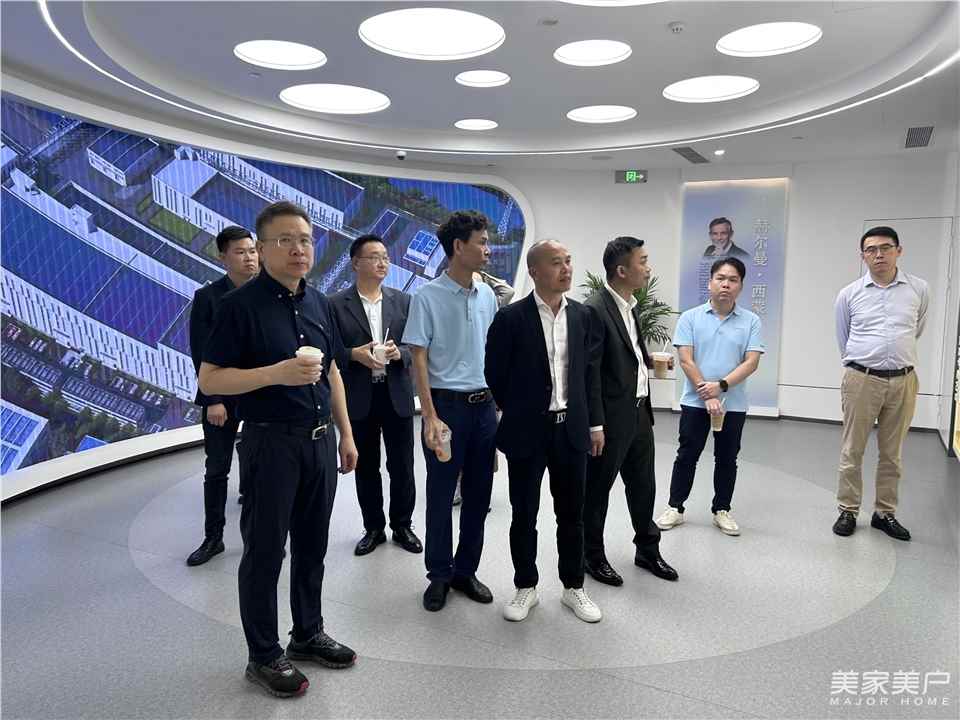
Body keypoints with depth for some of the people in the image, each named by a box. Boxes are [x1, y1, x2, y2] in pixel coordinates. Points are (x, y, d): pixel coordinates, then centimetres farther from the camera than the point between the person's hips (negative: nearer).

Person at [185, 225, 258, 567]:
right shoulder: (207, 297, -3)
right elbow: (201, 354, -6)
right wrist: (213, 400, -11)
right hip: (222, 398, -1)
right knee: (216, 471, 10)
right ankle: (213, 537, 25)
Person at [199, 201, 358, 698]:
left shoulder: (319, 304, 9)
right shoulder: (240, 305, -10)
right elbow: (209, 380, -13)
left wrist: (345, 434, 13)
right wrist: (277, 373, -25)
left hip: (320, 440, 6)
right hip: (270, 442, -6)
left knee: (312, 545, 17)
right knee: (264, 551, 6)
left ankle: (308, 634, 34)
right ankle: (264, 656, 22)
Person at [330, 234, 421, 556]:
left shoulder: (403, 301, 6)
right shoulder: (336, 304, -2)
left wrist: (399, 353, -15)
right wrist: (355, 355, -20)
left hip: (397, 395, 2)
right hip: (359, 398, -1)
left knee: (402, 467, 8)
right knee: (366, 468, 11)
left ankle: (402, 526, 26)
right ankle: (374, 528, 27)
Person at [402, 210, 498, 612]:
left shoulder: (487, 296, 7)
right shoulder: (428, 296, -8)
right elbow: (419, 359, -9)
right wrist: (430, 417, -16)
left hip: (484, 405, 5)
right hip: (447, 405, -5)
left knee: (478, 493, 12)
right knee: (440, 494, 6)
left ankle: (466, 570, 27)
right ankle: (439, 575, 22)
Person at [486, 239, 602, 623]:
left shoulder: (582, 315, 4)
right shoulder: (510, 318, -10)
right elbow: (495, 375, -3)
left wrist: (581, 415, 11)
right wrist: (517, 412, 4)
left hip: (571, 429, 4)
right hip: (527, 431, -3)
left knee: (571, 513, 13)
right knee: (524, 514, 8)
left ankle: (573, 587, 29)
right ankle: (526, 587, 26)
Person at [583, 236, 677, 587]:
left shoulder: (631, 306, 10)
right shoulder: (594, 309, -18)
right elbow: (589, 372, -19)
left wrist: (649, 358, 5)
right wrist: (595, 425, -19)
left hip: (639, 413, 9)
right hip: (611, 418, -8)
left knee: (643, 485, 19)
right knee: (598, 489, 9)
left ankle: (648, 549, 36)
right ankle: (593, 556, 25)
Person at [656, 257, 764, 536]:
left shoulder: (751, 321, 0)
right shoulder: (690, 318, -3)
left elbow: (751, 362, -7)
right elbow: (686, 360, -9)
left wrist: (721, 386, -19)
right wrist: (707, 395, -15)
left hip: (733, 405, 1)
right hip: (695, 402, -1)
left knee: (727, 459, 12)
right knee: (687, 456, 8)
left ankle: (721, 510, 26)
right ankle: (675, 507, 19)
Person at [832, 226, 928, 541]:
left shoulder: (919, 289, 2)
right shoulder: (849, 294, -1)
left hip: (903, 381, 1)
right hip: (861, 380, -1)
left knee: (892, 453, 11)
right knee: (852, 451, 5)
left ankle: (885, 513, 23)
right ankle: (848, 511, 17)